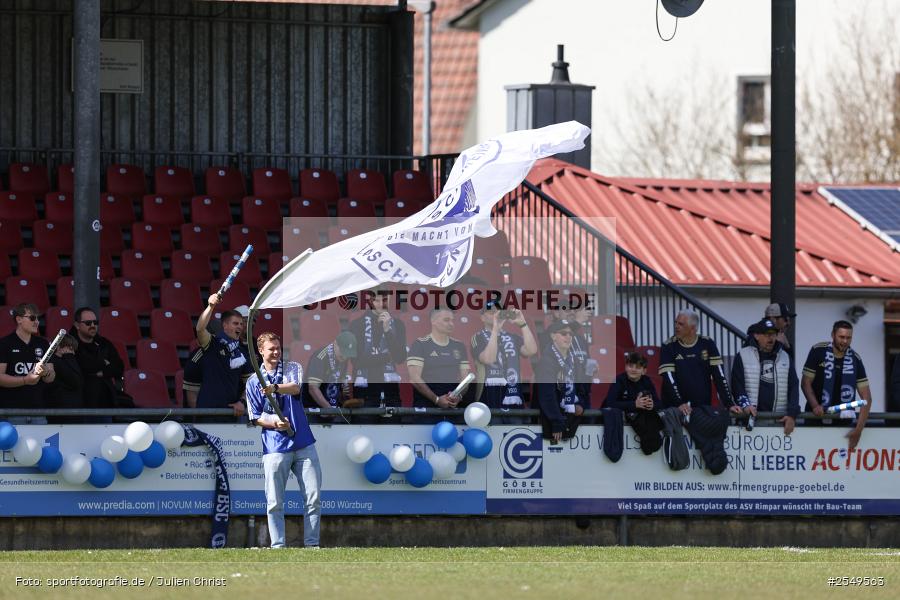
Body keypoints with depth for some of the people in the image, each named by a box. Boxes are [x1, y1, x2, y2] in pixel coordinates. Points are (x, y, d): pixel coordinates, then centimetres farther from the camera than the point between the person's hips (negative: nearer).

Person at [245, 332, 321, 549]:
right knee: (274, 503, -4)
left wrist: (276, 388, -36)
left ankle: (312, 545, 7)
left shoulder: (292, 369, 8)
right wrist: (274, 423, -13)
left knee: (313, 498, -1)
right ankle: (277, 547, 2)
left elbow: (296, 387, -15)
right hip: (275, 448, -1)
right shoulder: (254, 382, 8)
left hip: (304, 445, 1)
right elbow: (255, 417, 8)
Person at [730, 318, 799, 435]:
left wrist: (792, 414, -5)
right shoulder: (743, 356, 4)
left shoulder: (785, 357, 13)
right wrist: (745, 405, -17)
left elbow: (793, 387, 8)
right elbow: (737, 385, 0)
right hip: (751, 418, -3)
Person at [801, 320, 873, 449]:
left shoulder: (855, 359, -2)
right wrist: (815, 406, -21)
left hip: (843, 422, 1)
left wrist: (859, 429, -15)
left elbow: (866, 397, -4)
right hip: (817, 418, -1)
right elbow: (806, 383, -3)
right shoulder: (818, 351, -6)